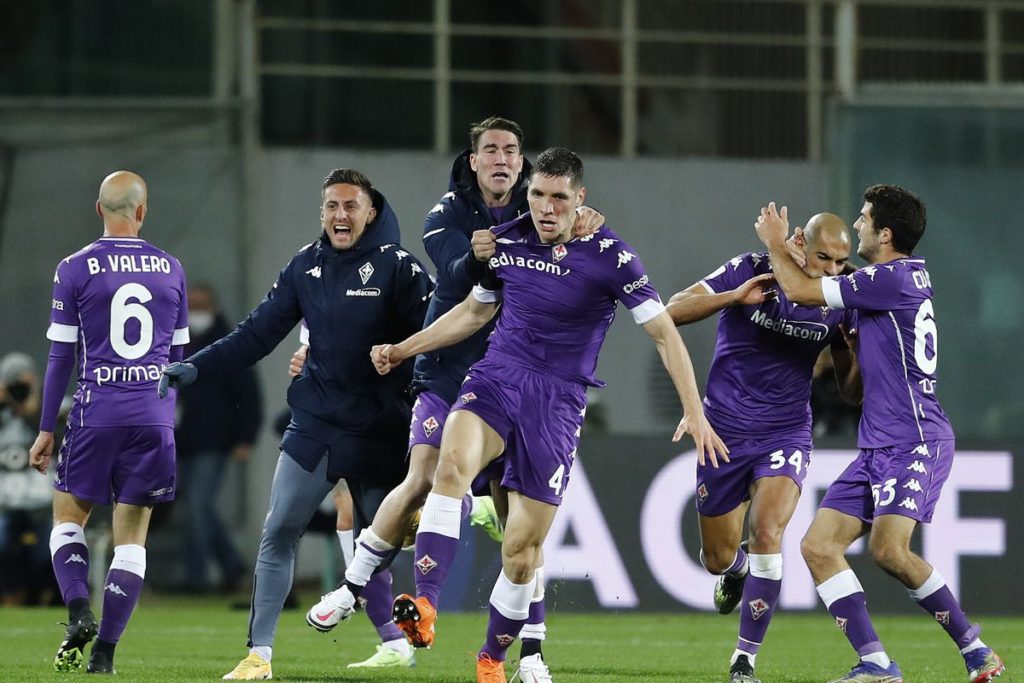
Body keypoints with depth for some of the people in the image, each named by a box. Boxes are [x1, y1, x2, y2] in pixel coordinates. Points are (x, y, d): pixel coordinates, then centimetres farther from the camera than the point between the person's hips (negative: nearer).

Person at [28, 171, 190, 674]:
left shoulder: (75, 270, -2)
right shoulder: (171, 270, 7)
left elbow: (61, 357, -1)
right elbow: (178, 355, 13)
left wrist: (46, 429, 5)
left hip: (96, 415, -2)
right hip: (155, 417, 2)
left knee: (68, 519, 13)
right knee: (131, 538, 5)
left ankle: (78, 612, -11)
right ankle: (104, 651, 0)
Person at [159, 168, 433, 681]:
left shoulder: (396, 267, -6)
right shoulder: (306, 267, 7)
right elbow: (258, 335, 8)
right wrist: (193, 369, -1)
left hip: (376, 433, -4)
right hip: (313, 426, 4)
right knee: (278, 533, -5)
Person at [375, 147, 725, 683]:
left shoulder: (609, 256, -7)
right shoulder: (507, 241, 5)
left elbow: (664, 332, -4)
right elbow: (474, 311, 22)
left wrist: (694, 412, -12)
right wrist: (404, 350, 21)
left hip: (557, 402, -2)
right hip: (496, 378, 2)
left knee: (521, 549, -2)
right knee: (452, 463, -31)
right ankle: (424, 608, -41)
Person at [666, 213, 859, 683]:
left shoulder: (839, 303, -2)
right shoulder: (749, 271, -10)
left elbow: (850, 390, 6)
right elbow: (673, 312, -16)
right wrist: (735, 297, -30)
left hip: (785, 434, 0)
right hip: (725, 432, 0)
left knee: (767, 533, -23)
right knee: (718, 558, 9)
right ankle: (737, 570, 49)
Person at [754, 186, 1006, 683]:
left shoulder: (894, 279, -13)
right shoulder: (905, 279, 18)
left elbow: (801, 291, -10)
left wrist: (775, 245, 10)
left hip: (914, 441, -10)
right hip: (878, 447, 10)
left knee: (887, 549, -24)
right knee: (818, 546, -1)